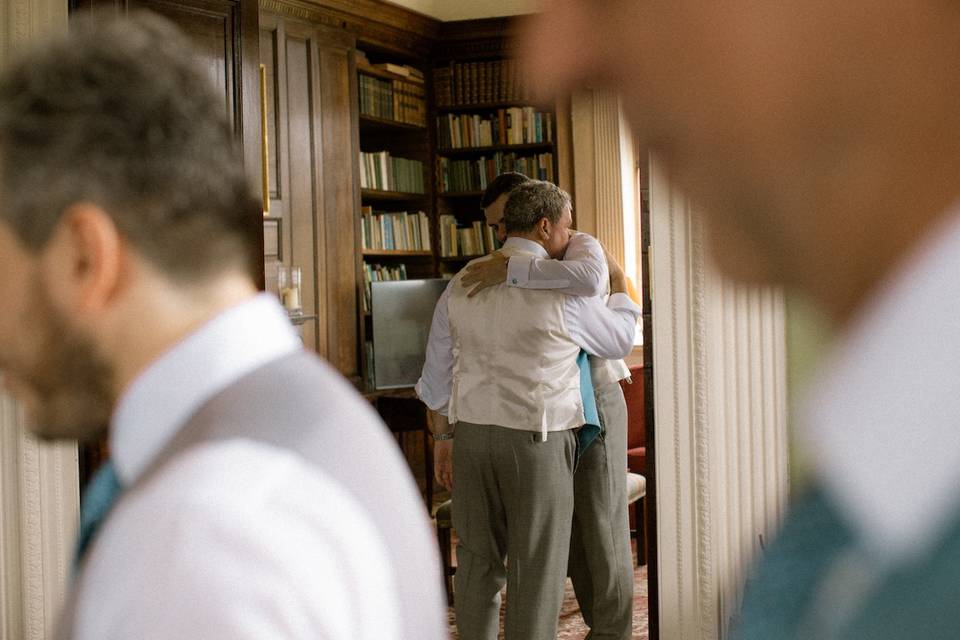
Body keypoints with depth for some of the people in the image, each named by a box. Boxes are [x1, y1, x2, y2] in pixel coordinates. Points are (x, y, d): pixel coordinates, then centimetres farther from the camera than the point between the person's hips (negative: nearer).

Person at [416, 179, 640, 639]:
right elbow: (618, 342, 10)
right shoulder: (561, 290, -9)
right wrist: (622, 292, 29)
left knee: (477, 561, 13)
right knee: (536, 567, 3)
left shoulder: (462, 284, 6)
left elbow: (436, 377, 12)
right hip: (537, 440, -5)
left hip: (471, 433, 5)